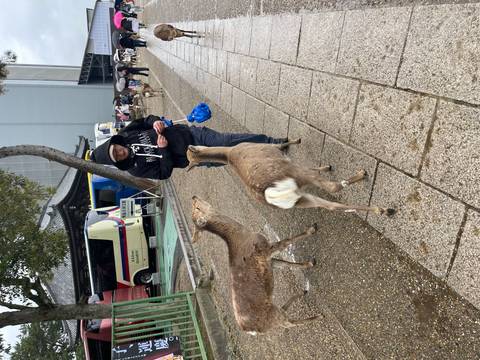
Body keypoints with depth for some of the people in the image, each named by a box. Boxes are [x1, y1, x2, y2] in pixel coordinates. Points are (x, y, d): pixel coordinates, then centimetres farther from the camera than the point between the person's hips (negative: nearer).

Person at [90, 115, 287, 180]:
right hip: (191, 157, -3)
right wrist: (163, 149, -21)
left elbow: (146, 119, 10)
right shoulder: (137, 169, -10)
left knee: (227, 140, -12)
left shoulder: (126, 133, -1)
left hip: (188, 132, 3)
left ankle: (271, 142, 0)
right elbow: (165, 173, -11)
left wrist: (156, 121, -12)